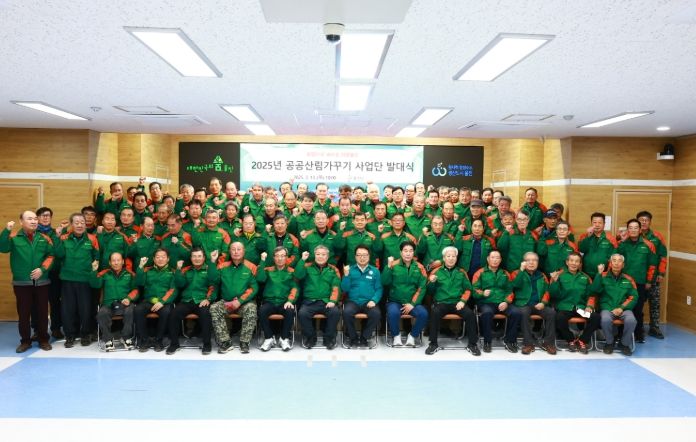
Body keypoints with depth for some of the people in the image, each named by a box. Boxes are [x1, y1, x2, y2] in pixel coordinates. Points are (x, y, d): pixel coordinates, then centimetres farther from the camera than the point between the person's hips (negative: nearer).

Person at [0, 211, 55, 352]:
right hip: (21, 282, -1)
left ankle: (44, 340, 19)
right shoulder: (14, 237, 0)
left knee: (42, 312, 7)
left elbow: (51, 255, 1)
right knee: (23, 313, 6)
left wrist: (42, 269, -13)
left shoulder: (44, 238, 6)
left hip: (41, 282, 1)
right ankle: (25, 341, 19)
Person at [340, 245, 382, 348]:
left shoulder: (375, 271, 10)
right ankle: (353, 338, -6)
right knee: (347, 312, -32)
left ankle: (364, 338, -5)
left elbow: (379, 289, 4)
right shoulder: (349, 269, 10)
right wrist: (346, 275, -11)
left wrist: (374, 300, -13)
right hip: (353, 301, 0)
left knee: (376, 314, -30)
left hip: (368, 302, 0)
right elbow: (344, 289, 4)